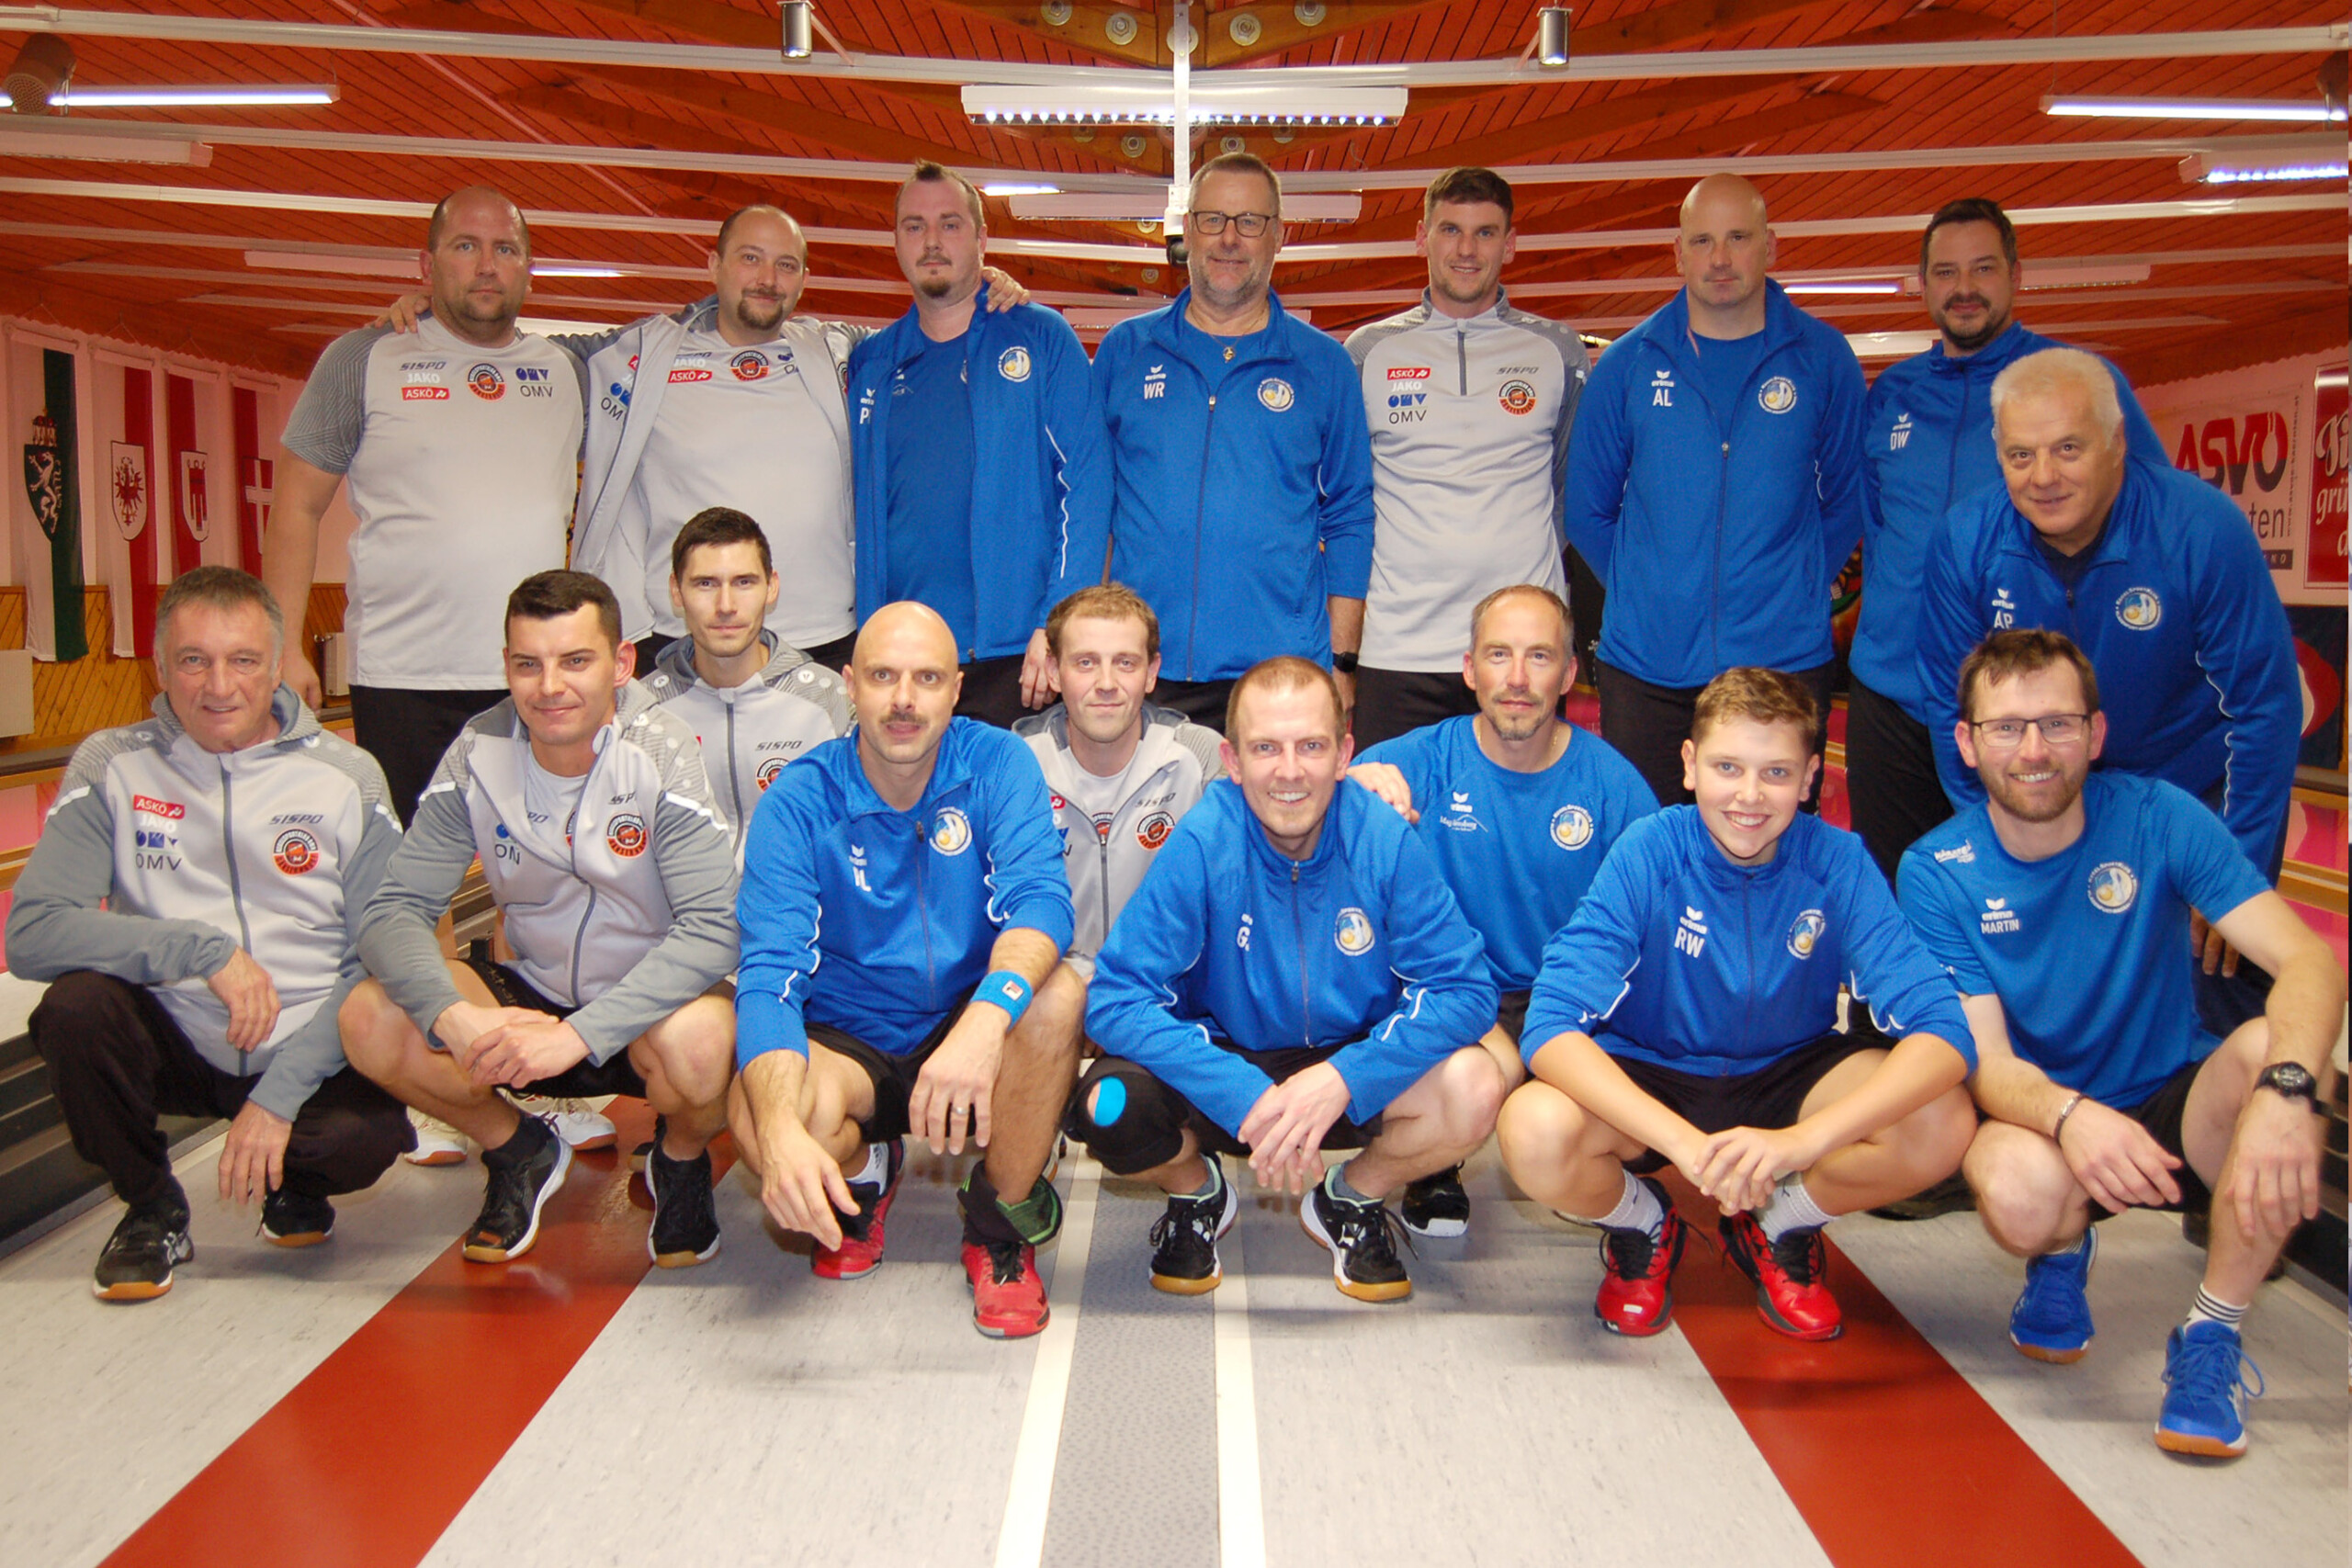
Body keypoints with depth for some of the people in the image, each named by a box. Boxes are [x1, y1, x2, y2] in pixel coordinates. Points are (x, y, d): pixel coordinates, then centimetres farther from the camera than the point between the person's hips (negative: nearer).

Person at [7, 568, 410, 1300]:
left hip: (304, 1050, -1)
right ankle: (151, 1206, 0)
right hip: (174, 1045, 1)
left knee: (370, 1135, -30)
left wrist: (280, 1095, -18)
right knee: (74, 1006, -28)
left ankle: (292, 1181, 11)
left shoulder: (347, 777, -5)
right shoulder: (112, 766, -3)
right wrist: (204, 949, -25)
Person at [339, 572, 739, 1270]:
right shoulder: (479, 753, -9)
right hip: (535, 996, 4)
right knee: (369, 1020, -21)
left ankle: (682, 1160, 2)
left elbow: (712, 930, -27)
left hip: (646, 1004, -3)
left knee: (698, 1041, -38)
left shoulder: (661, 751, -20)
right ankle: (517, 1151, 9)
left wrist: (578, 1034, -36)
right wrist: (452, 1015, -31)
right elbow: (393, 911, -10)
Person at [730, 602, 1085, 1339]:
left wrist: (985, 1020, -48)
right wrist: (782, 1130, -42)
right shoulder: (797, 803, -12)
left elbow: (1041, 900, -25)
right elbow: (771, 977, -23)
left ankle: (1001, 1222, -5)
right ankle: (862, 1177, 9)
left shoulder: (997, 764, -10)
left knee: (1055, 994, -32)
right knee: (756, 1115, -32)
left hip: (972, 1035, 0)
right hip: (850, 1044, 0)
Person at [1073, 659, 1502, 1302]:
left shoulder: (1384, 839, -16)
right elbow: (1116, 998, -24)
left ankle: (1354, 1198, 7)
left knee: (1474, 1087, -27)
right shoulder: (1200, 845, -20)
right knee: (1110, 1106, -30)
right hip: (1223, 1066, -1)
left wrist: (1342, 1079, -32)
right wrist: (1248, 1098, -35)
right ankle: (1196, 1191, 9)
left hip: (1351, 1076, 1)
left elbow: (1464, 988, -17)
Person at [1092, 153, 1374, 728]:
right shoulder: (1123, 351, 10)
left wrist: (1342, 661, 2)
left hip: (1281, 674, 0)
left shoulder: (1324, 364, 8)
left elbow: (1350, 519, 9)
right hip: (1140, 675, 1)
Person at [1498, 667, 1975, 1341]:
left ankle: (1779, 1225, 5)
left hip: (1787, 1076, 2)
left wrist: (1803, 1139, -42)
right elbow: (1551, 1027, -30)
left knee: (1942, 1125, -27)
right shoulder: (1646, 855, -21)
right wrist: (1685, 1141, -44)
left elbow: (1943, 1031, -26)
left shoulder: (1836, 863, -17)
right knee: (1533, 1133, -33)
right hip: (1647, 1079, -1)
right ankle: (1641, 1223, 4)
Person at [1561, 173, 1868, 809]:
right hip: (1646, 662, 1)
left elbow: (1849, 498, 11)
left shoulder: (1823, 357, 2)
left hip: (1785, 659, 0)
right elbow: (1586, 507, 10)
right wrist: (1639, 589, 5)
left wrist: (1796, 589, 4)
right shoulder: (1628, 363, 3)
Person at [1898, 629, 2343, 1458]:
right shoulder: (1936, 872, -11)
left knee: (2272, 1045, -31)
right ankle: (2062, 1254, 6)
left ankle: (2210, 1339, -14)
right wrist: (2068, 1115, -39)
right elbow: (1987, 1063, -16)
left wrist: (2286, 1087, -42)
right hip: (2041, 1119, -1)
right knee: (2022, 1190, -36)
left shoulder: (2156, 817, -11)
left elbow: (2308, 959, -21)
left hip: (2175, 1110, 1)